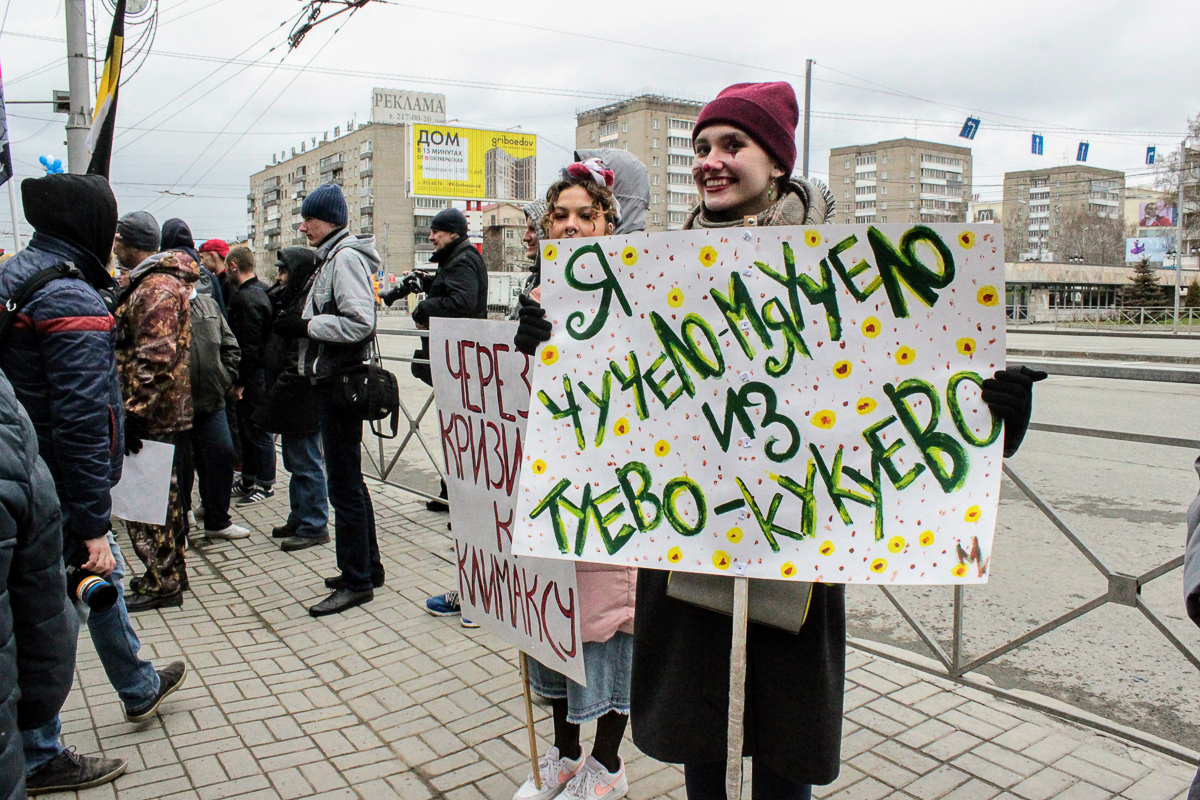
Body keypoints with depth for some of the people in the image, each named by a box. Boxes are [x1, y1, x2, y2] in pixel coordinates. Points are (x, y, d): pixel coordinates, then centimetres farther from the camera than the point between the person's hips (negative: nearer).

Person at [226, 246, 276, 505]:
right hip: (258, 372, 10)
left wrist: (240, 381, -17)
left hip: (254, 375, -10)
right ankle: (249, 482, 27)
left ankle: (265, 486, 9)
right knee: (246, 429, 17)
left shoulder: (246, 298, -19)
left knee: (257, 430, -1)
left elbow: (249, 345, -22)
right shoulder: (260, 290, 13)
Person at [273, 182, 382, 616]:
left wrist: (305, 326, -15)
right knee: (348, 480, 17)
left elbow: (360, 323, -24)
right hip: (331, 381, 11)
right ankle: (367, 565, 28)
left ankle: (356, 582, 4)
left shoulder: (346, 258, -14)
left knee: (344, 485, -5)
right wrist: (299, 323, 8)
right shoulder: (331, 258, 18)